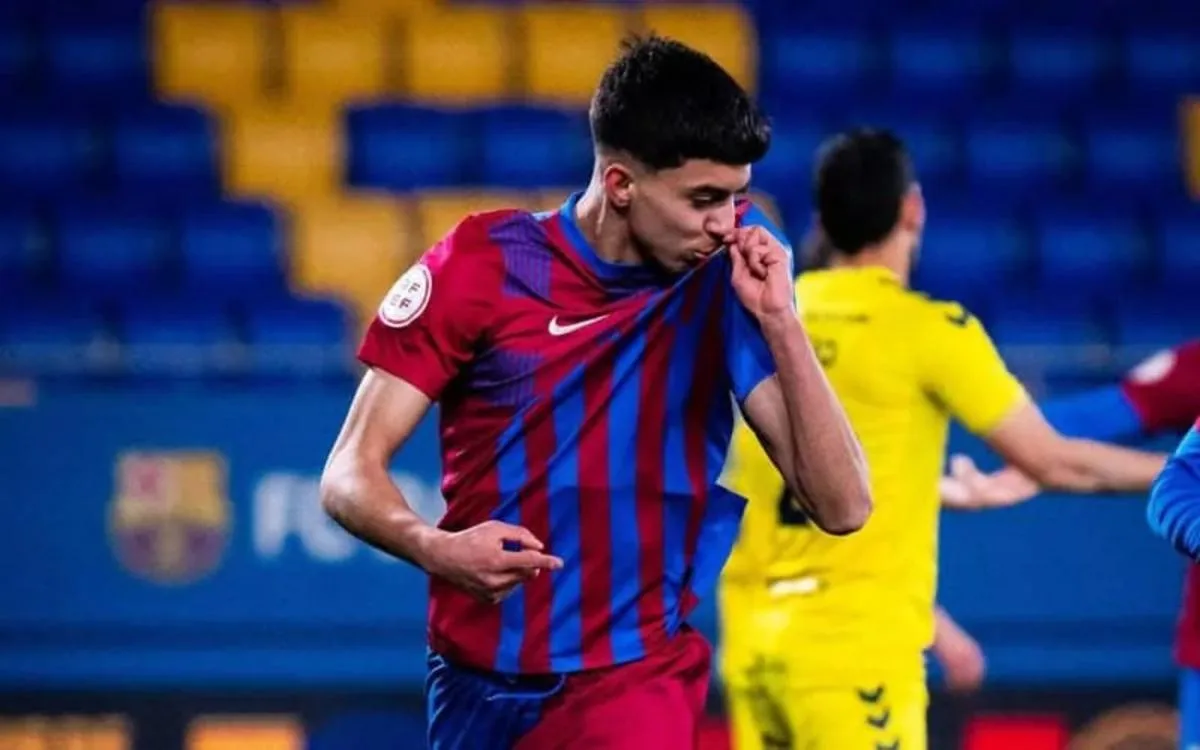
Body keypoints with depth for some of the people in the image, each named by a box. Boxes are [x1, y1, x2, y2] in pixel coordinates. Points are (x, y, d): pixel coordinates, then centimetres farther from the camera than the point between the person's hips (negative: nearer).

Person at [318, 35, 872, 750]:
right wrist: (434, 548, -27)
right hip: (476, 681, 1)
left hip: (636, 680, -1)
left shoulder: (730, 278, -6)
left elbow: (842, 506, -10)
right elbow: (351, 473, -6)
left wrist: (778, 319, -20)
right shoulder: (482, 264, -7)